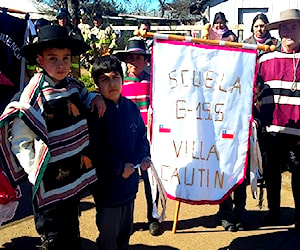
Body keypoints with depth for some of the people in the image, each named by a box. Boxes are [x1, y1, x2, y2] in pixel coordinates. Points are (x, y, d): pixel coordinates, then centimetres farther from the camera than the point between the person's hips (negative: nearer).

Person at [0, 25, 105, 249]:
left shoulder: (73, 85, 2)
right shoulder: (34, 96, -17)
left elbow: (83, 95, 26)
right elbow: (20, 142, -15)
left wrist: (94, 98, 4)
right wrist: (36, 174, -20)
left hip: (76, 178, 7)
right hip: (50, 186, -6)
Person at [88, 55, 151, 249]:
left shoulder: (131, 107, 2)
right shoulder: (95, 112, -17)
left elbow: (142, 135, 13)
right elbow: (94, 150, -19)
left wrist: (145, 156, -4)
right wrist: (119, 168, -19)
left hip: (130, 182, 6)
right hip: (107, 187, -6)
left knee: (125, 232, 24)